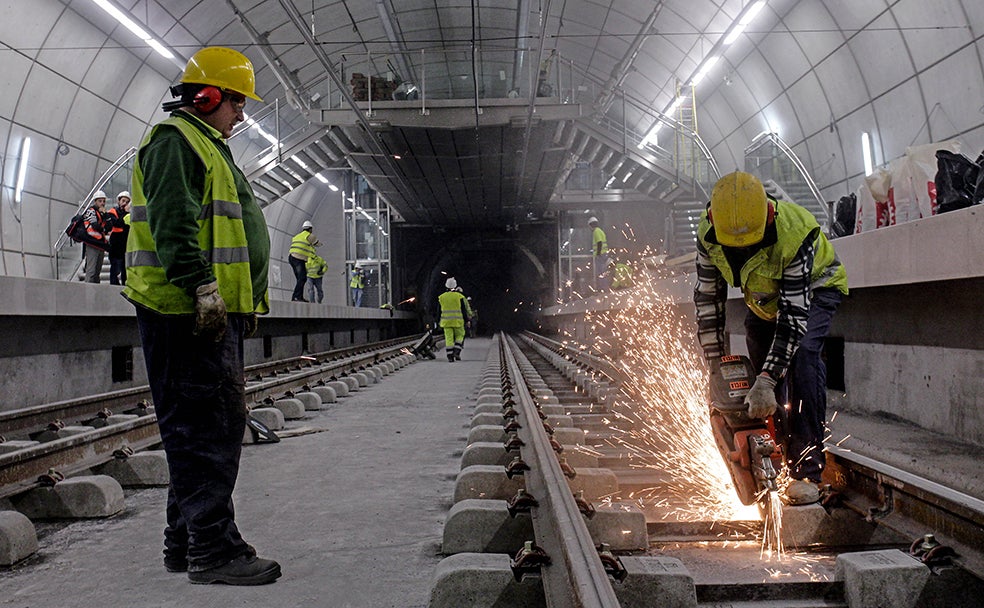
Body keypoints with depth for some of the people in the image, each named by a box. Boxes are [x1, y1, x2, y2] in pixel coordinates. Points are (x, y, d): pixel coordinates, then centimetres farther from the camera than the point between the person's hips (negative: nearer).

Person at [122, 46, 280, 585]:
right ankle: (212, 548, -7)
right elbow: (174, 224, -18)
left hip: (214, 311, 11)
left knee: (211, 425, 13)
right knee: (207, 425, -11)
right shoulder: (174, 140, -6)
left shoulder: (207, 147, 27)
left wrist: (244, 302, 26)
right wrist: (203, 289, -24)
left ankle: (185, 541, 22)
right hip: (188, 312, -11)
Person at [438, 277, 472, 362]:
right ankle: (456, 352, -4)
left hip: (446, 321, 2)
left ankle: (450, 356, -1)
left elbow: (439, 310, 10)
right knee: (459, 336, 14)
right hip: (457, 321, -2)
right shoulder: (459, 296, -4)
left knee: (448, 338, 3)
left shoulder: (441, 297, 5)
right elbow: (464, 309, -2)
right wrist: (467, 318, 9)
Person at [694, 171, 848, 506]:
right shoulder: (708, 233, -26)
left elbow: (793, 315, -40)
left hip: (814, 288, -5)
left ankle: (806, 470, -24)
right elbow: (707, 298, -16)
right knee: (757, 371, -2)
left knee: (800, 354, -28)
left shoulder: (793, 234, -41)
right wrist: (716, 364, -17)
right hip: (764, 296, 5)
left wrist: (767, 380, -45)